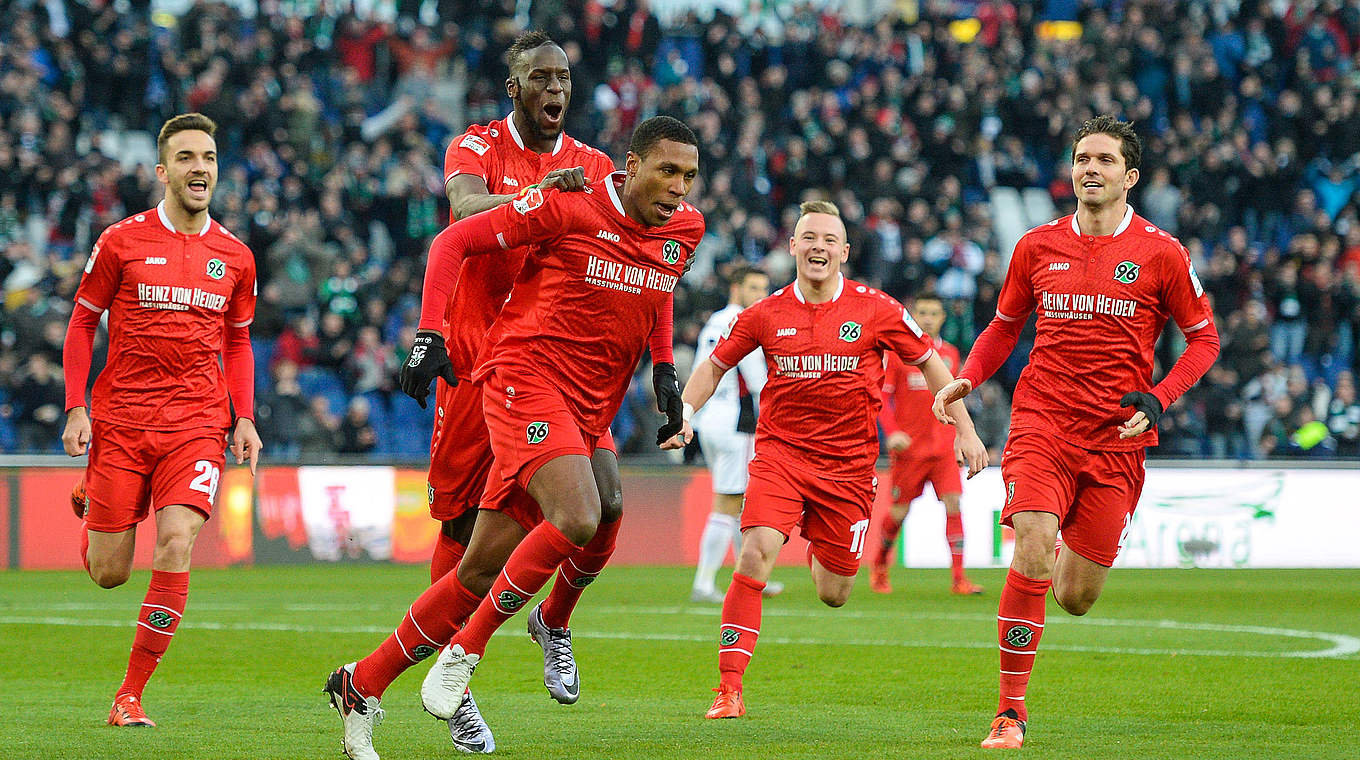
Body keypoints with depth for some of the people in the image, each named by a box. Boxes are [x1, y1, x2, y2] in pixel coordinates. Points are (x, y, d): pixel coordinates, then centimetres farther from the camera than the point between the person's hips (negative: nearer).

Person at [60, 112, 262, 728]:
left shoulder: (234, 257, 7)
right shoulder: (121, 242, -1)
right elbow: (82, 324, 6)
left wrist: (244, 417, 7)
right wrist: (76, 408, -3)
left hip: (196, 424, 1)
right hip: (120, 420, -1)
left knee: (176, 546, -20)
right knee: (108, 574, 2)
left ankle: (131, 695, -9)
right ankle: (91, 507, 41)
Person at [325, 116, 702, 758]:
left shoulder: (685, 230, 7)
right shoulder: (570, 206, -12)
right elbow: (453, 241, -6)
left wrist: (664, 371, 15)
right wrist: (429, 334, -15)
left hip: (590, 412, 6)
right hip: (527, 381, -6)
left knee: (481, 571, 4)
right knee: (577, 521, -29)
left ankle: (362, 687, 15)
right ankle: (463, 652, -12)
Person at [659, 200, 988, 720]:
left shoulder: (875, 310, -5)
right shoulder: (767, 314, -2)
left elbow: (929, 362, 7)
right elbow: (715, 365, 13)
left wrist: (965, 430, 4)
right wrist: (685, 414, -3)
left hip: (848, 462, 1)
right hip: (780, 451, 0)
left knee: (833, 595, 7)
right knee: (755, 555, -24)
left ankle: (820, 551, 47)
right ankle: (729, 690, -20)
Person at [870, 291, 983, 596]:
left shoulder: (950, 354, 10)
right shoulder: (897, 352, -3)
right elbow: (881, 396, -2)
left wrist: (957, 439, 15)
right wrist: (892, 432, -15)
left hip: (943, 448, 3)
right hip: (909, 447, -3)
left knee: (953, 504, -11)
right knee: (899, 511, 3)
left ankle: (959, 578, -11)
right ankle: (879, 566, 28)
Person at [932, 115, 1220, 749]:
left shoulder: (1161, 253, -1)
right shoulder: (1037, 246, 6)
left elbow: (1204, 337, 7)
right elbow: (1005, 324, 20)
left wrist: (1157, 400, -8)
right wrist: (966, 379, 2)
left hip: (1117, 438, 0)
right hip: (1041, 423, 0)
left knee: (1075, 598, 1)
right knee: (1033, 553, -21)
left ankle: (1074, 563, 41)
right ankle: (1011, 710, -12)